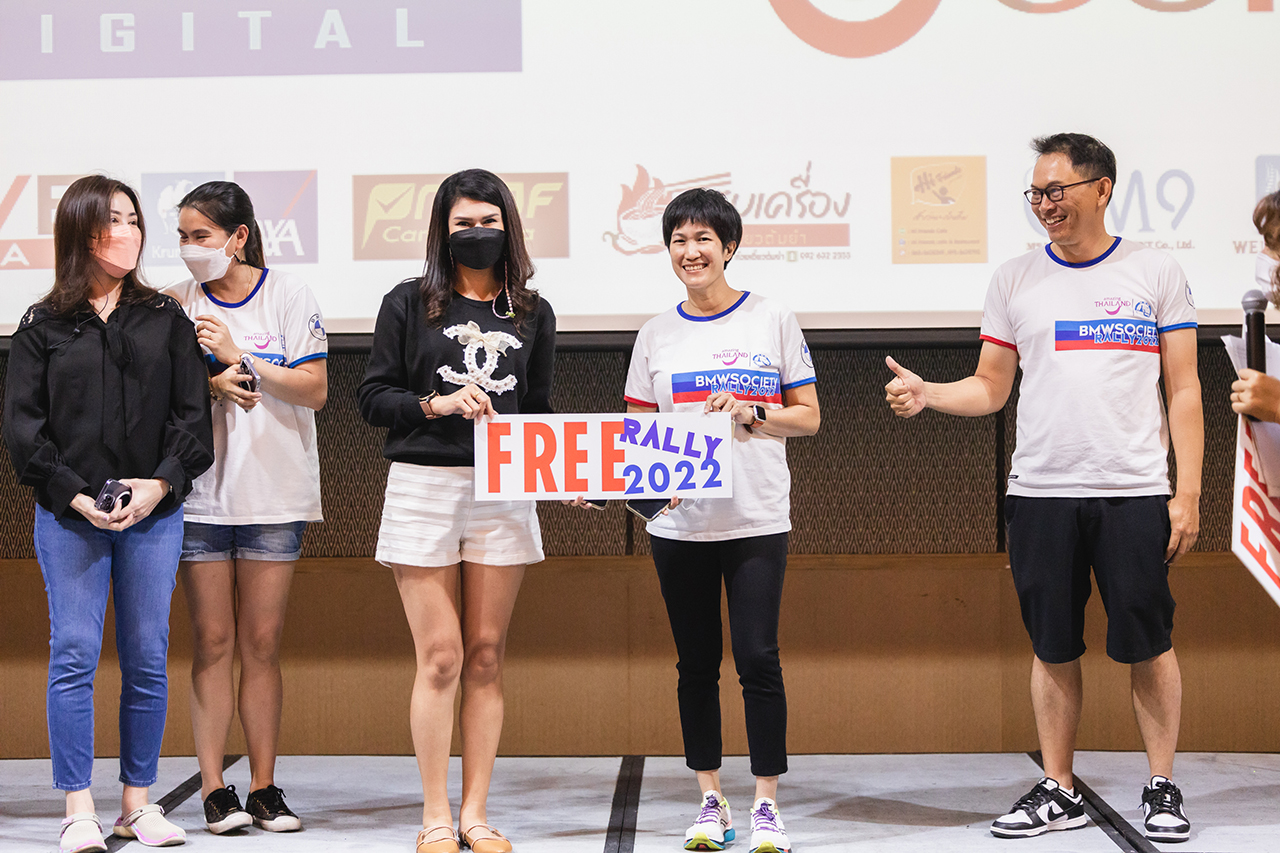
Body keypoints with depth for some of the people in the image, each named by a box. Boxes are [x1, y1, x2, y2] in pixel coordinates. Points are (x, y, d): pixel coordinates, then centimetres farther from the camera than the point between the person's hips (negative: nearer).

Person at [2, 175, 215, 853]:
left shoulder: (166, 320, 10)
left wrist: (161, 483, -10)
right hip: (69, 516, -1)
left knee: (147, 659, 4)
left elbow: (192, 413, 5)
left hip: (154, 513, 2)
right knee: (74, 656, -3)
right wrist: (76, 496, -10)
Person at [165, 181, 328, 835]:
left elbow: (315, 390, -4)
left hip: (274, 495, 0)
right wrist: (211, 383, -13)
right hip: (200, 493, 1)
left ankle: (263, 787, 9)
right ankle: (214, 787, 5)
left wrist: (240, 358, -12)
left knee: (262, 644, 2)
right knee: (212, 642, 0)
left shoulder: (287, 296, 2)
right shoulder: (177, 303, 5)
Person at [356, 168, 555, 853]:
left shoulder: (532, 314, 12)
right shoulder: (409, 304, 4)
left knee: (486, 657, 4)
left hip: (504, 493, 3)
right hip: (424, 488, -3)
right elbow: (372, 397, 2)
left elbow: (540, 411, 16)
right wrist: (438, 403, -13)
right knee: (440, 659, -4)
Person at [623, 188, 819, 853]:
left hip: (756, 520, -2)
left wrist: (749, 413, -13)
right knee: (696, 663, 6)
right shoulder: (656, 335, 10)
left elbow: (807, 417, 4)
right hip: (678, 523, 2)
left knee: (758, 658, -7)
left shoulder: (773, 320, 3)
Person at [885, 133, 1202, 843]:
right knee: (1053, 648, 6)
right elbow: (991, 389, 11)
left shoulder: (1155, 273, 4)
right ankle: (1059, 792, 17)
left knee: (1148, 644, 2)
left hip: (1135, 492, -2)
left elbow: (1183, 391, 4)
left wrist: (1187, 492, -3)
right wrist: (929, 394, -8)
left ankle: (1162, 787, 16)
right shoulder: (1014, 280, 9)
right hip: (1041, 492, 2)